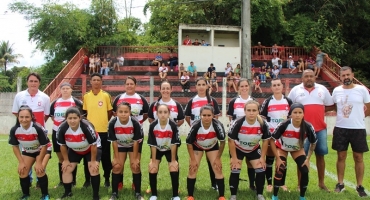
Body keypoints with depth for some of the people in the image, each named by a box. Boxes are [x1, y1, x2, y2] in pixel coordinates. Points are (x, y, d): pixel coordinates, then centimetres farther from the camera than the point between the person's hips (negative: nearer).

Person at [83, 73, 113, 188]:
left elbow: (110, 112, 4)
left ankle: (107, 179, 19)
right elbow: (85, 112, 12)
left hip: (104, 130, -2)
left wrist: (103, 122, 3)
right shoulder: (86, 96, 3)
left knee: (105, 156, 6)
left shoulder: (106, 95, -2)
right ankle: (87, 179, 22)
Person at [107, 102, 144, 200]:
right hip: (120, 145, 2)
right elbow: (114, 141, -17)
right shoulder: (112, 123, -29)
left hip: (134, 144, -1)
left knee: (135, 166, -8)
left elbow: (136, 141, -22)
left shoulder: (135, 123, -33)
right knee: (117, 166, -4)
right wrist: (116, 158, -12)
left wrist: (135, 158, -16)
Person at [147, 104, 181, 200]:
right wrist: (153, 161, -13)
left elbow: (174, 144, -21)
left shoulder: (173, 125, -30)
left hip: (170, 150, -1)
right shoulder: (153, 125, -27)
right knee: (152, 170, -8)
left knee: (174, 170, -11)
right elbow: (153, 145, -18)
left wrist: (173, 160, -14)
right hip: (157, 150, 1)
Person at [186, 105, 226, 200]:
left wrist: (218, 158, -11)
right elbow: (189, 143, -18)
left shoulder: (218, 125, -33)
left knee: (218, 169, -7)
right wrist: (193, 160, -15)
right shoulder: (195, 125, -34)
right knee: (192, 170, -6)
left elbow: (222, 142, -16)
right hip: (197, 147, 0)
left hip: (213, 146, 1)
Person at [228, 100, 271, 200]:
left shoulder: (263, 124, -24)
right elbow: (231, 140, -20)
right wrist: (234, 158, -16)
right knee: (235, 171, -8)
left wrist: (262, 157, -7)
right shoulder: (238, 123, -31)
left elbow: (265, 141, -8)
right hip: (238, 149, -2)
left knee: (261, 170, -4)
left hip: (254, 150, 2)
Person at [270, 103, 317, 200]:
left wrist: (308, 158, -11)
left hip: (298, 149, 2)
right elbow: (272, 140, -23)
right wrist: (278, 158, -21)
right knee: (280, 170, -17)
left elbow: (313, 143, -8)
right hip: (282, 148, -2)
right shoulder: (284, 125, -36)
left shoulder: (308, 127, -29)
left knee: (305, 171, -10)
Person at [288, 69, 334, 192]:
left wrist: (319, 111, 0)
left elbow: (330, 106, 12)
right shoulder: (295, 90, 2)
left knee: (320, 155, 10)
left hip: (320, 128, 2)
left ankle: (321, 183, 24)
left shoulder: (322, 89, 7)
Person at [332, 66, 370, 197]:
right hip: (340, 128, 2)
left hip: (358, 129, -2)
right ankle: (340, 184, 21)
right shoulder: (336, 90, 3)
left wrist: (358, 116, 0)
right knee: (341, 156, 9)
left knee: (359, 158, 6)